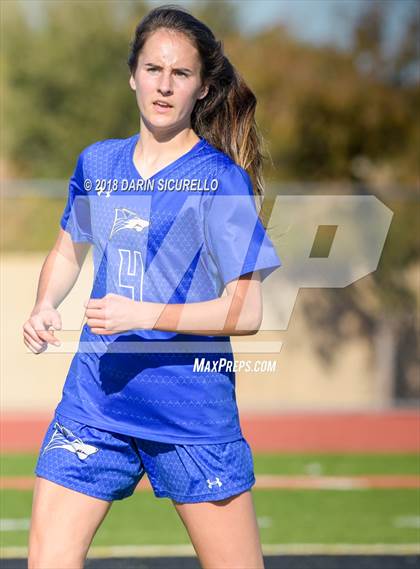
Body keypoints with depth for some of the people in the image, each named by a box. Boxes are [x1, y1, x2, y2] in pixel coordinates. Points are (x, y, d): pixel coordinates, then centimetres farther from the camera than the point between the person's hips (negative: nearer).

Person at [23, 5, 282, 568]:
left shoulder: (223, 180, -7)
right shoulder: (97, 163, 9)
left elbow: (246, 311, -11)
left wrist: (144, 314, -20)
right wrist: (45, 308, 6)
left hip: (193, 411, -4)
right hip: (95, 400, 4)